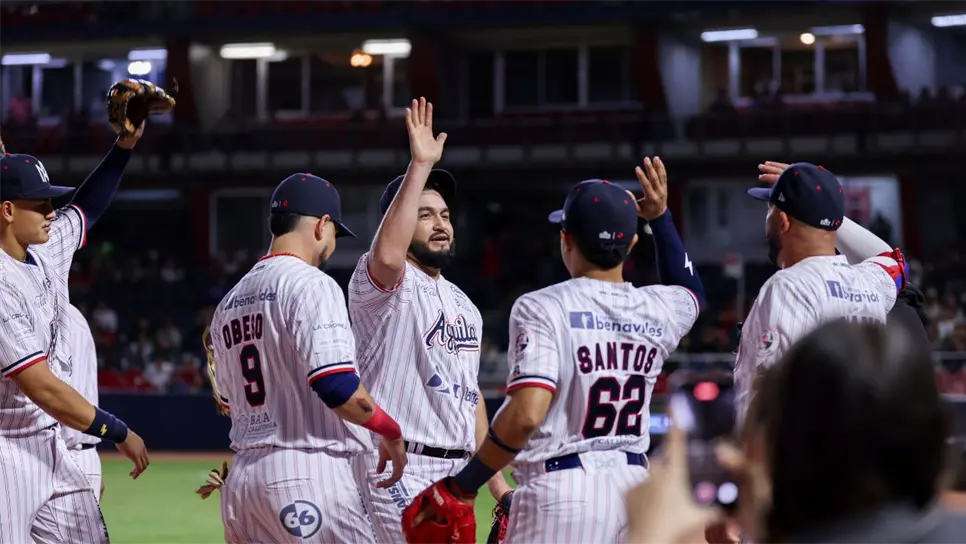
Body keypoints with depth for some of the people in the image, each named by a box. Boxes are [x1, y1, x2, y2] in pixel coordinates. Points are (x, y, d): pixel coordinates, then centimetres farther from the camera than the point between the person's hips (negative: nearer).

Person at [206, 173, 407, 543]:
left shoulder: (229, 303, 16)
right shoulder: (311, 284, -9)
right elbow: (338, 388, -18)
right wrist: (391, 431, -4)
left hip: (242, 476, 8)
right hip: (308, 475, -8)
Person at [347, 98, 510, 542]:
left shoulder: (463, 304, 20)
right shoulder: (382, 284, -7)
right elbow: (387, 255, -33)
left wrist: (495, 477, 18)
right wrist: (420, 166, -32)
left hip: (456, 472, 9)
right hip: (399, 470, -9)